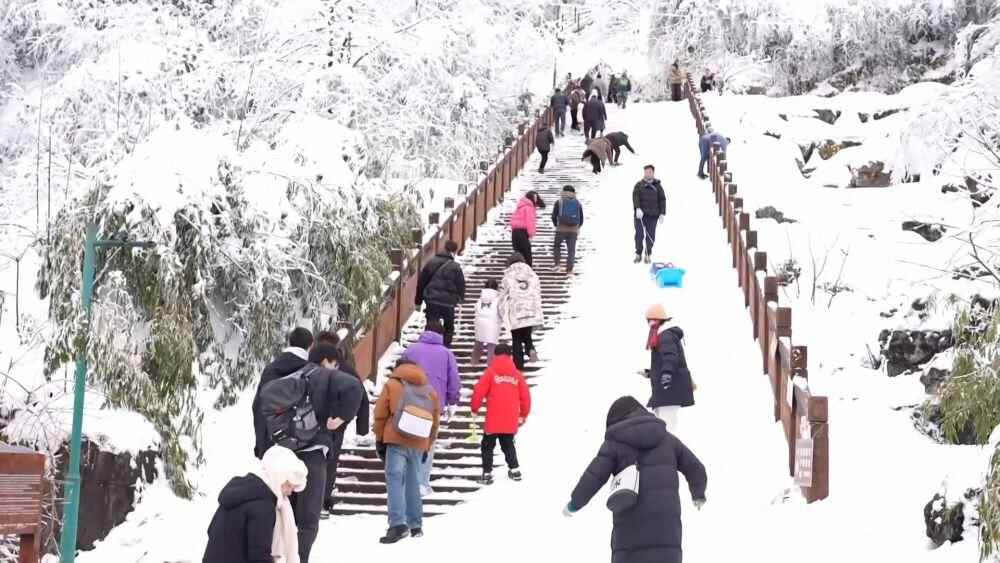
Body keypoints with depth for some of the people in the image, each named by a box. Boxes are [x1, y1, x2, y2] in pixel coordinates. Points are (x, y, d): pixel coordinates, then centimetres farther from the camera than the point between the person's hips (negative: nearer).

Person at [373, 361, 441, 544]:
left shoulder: (391, 385, 5)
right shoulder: (430, 391, 17)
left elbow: (380, 415, 2)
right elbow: (435, 422, 18)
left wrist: (379, 440, 9)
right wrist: (427, 447, 24)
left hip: (396, 440, -4)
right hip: (419, 444, 4)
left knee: (395, 479, -8)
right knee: (413, 482, 15)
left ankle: (398, 523, -23)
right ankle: (415, 525, 17)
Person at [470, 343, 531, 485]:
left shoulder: (491, 372, -2)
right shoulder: (517, 374, 6)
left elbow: (479, 391, -6)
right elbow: (525, 396, 8)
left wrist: (475, 409, 9)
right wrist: (523, 415, 22)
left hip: (493, 420, -3)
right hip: (511, 421, 3)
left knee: (487, 446, 8)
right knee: (508, 445, 23)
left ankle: (487, 474, 3)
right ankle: (514, 470, 23)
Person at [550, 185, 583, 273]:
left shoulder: (559, 202, 2)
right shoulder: (578, 203, 9)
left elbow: (554, 216, 3)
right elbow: (581, 219, 12)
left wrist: (557, 225, 19)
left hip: (561, 229, -1)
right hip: (574, 231, 1)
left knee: (557, 246, 19)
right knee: (571, 250, 6)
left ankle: (557, 263, 3)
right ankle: (569, 270, 0)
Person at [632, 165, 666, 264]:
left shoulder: (657, 186, 9)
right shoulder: (639, 185, 6)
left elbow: (662, 199, 9)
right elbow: (635, 197, -5)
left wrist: (662, 213, 1)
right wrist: (638, 208, -22)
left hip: (653, 215, 0)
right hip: (640, 213, 0)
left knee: (651, 236, 1)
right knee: (639, 234, -1)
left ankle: (648, 255, 13)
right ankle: (638, 254, 12)